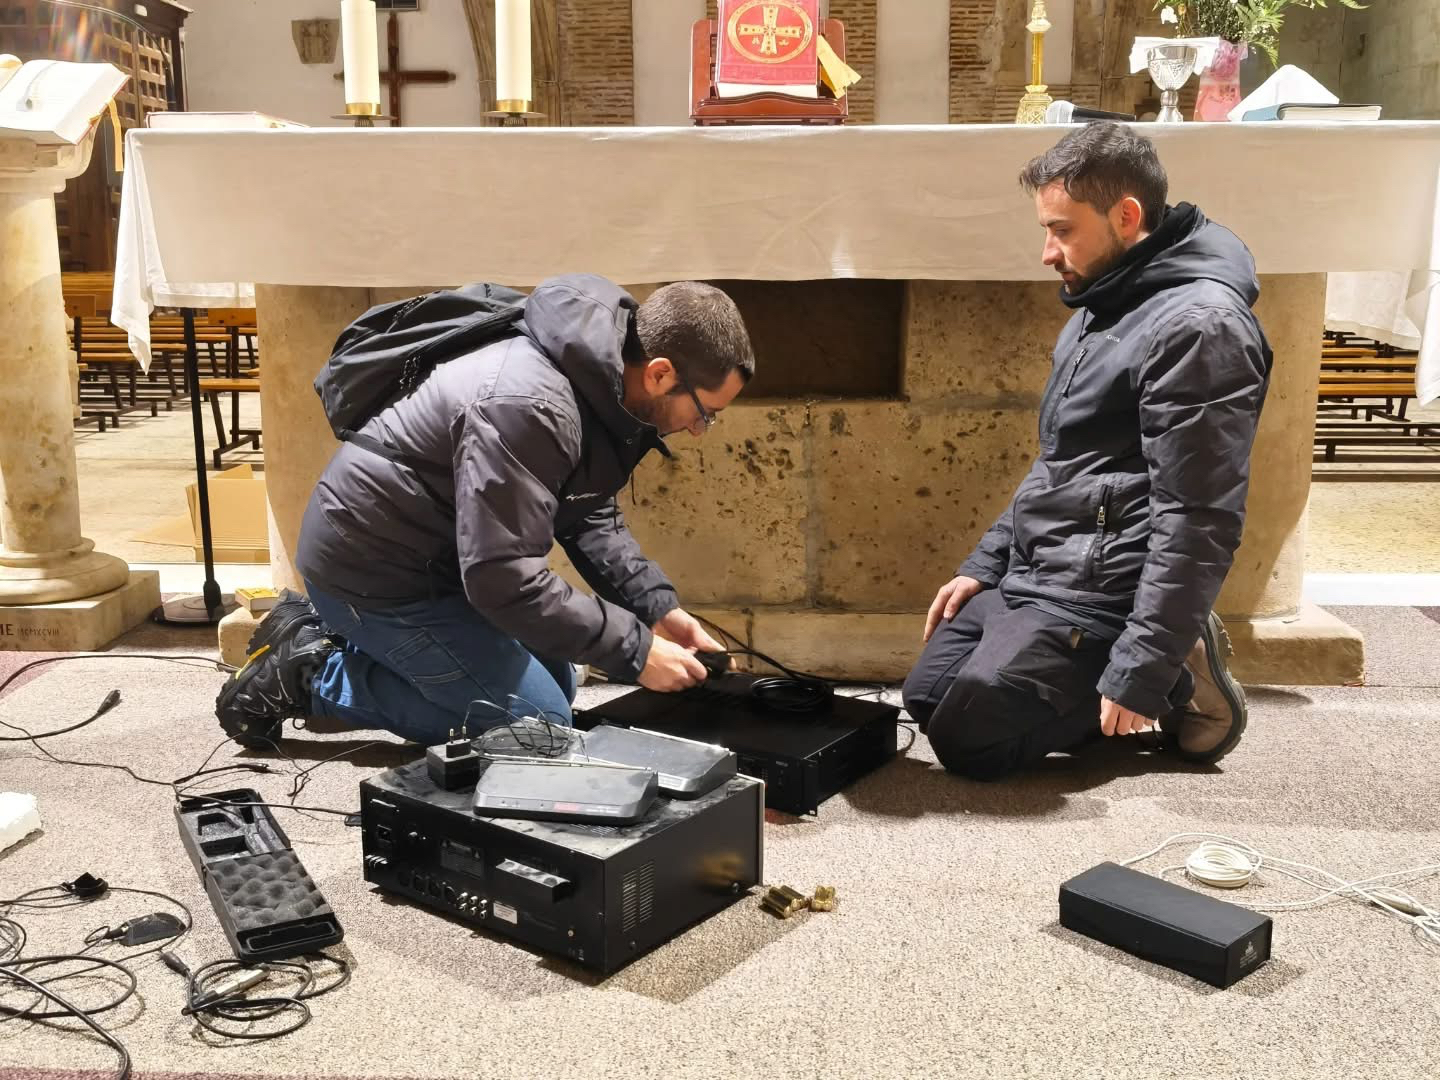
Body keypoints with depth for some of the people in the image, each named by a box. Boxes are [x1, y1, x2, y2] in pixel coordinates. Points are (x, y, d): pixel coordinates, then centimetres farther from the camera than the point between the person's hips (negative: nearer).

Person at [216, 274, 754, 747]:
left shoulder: (601, 384, -2)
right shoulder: (527, 407, -33)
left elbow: (592, 521, 8)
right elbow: (503, 578, -32)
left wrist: (659, 609, -5)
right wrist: (635, 650, -26)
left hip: (431, 553, 10)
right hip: (373, 571, -10)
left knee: (554, 687, 18)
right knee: (539, 723, -7)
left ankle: (322, 632, 18)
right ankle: (307, 674, -2)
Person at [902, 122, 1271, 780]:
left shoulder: (1198, 328, -20)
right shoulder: (1103, 305, 13)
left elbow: (1198, 522, -23)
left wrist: (1140, 671, -24)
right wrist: (983, 565, 15)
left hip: (1097, 593, -10)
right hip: (1028, 575, 10)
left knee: (966, 740, -12)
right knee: (925, 698, 12)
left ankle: (1175, 681, 0)